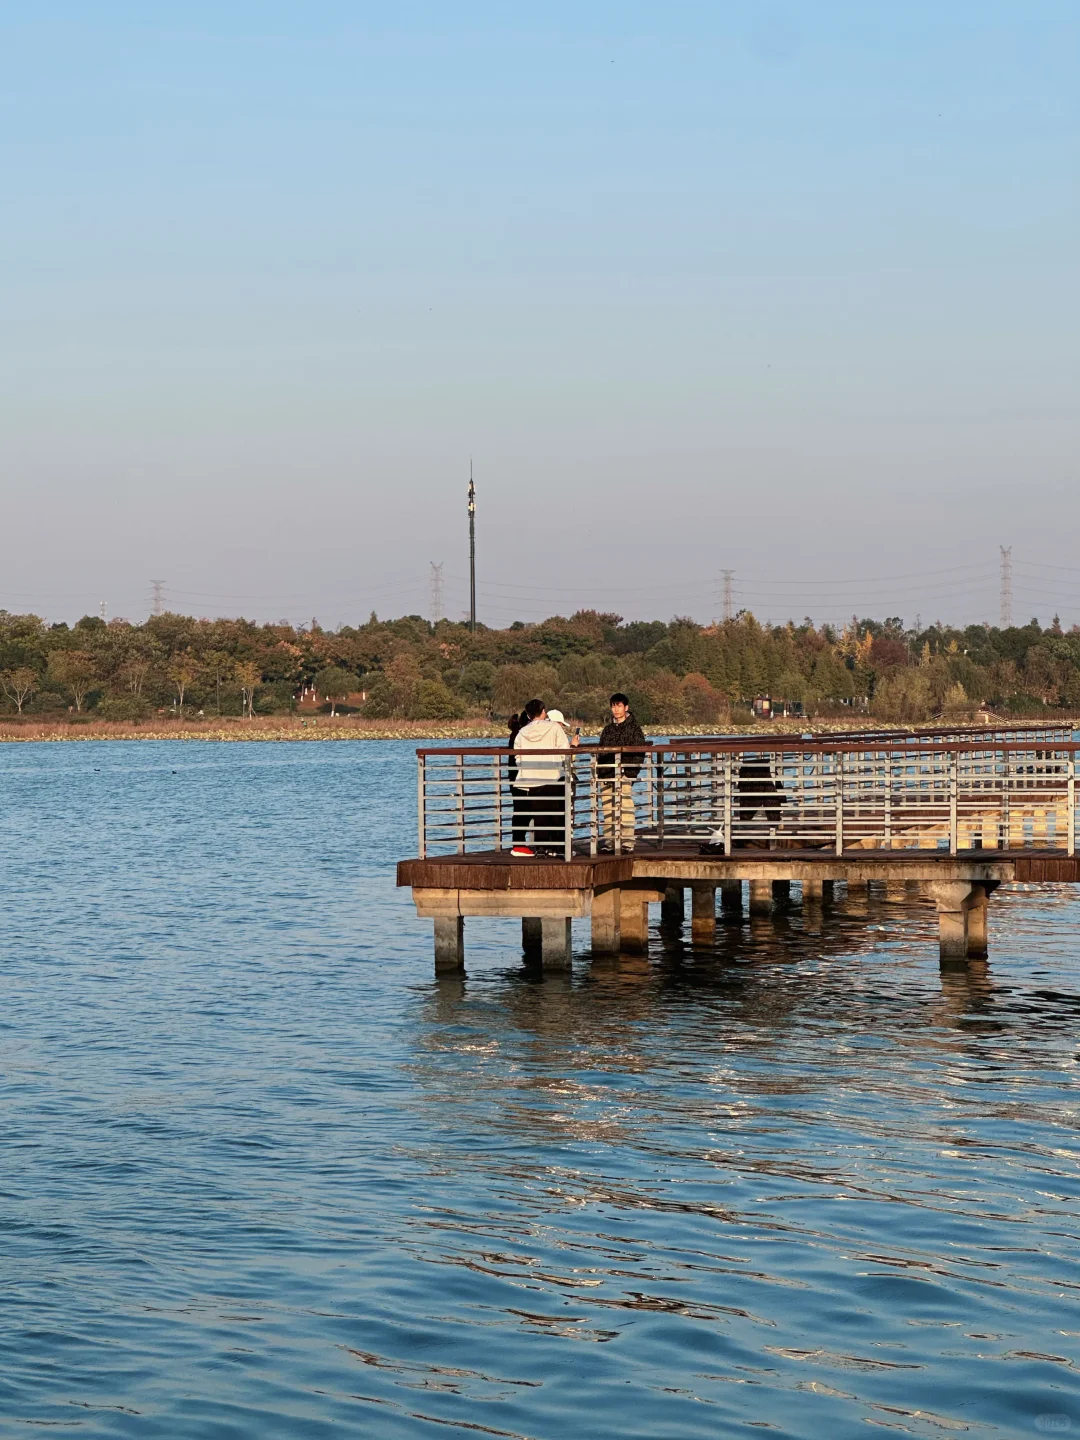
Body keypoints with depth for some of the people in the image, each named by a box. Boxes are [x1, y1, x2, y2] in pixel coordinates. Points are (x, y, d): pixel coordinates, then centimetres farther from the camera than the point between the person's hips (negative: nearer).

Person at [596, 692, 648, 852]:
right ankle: (608, 841, 8)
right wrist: (599, 770, 10)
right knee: (607, 808, 5)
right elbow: (599, 749, 22)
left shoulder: (633, 727, 2)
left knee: (625, 808, -8)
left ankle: (627, 842, -7)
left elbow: (640, 750, -2)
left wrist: (632, 772, -11)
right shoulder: (608, 728, 18)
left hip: (624, 774, -5)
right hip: (606, 774, 5)